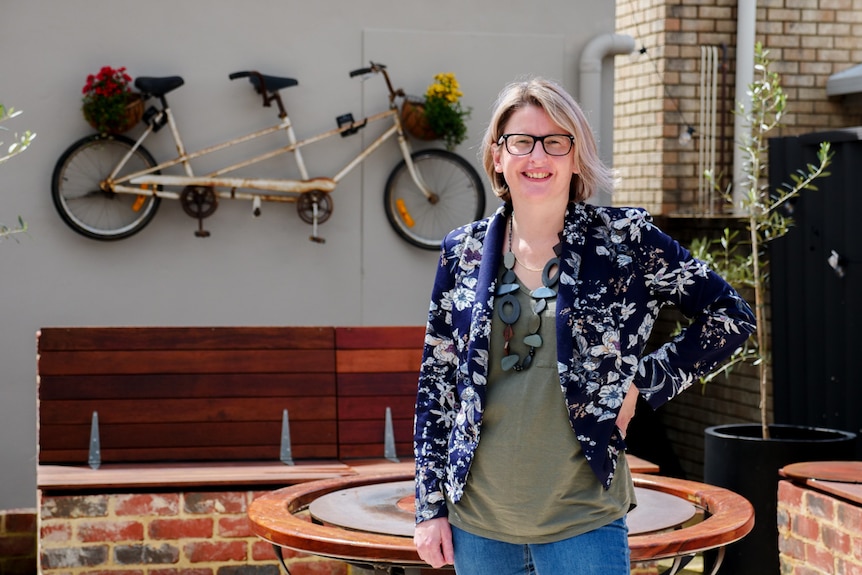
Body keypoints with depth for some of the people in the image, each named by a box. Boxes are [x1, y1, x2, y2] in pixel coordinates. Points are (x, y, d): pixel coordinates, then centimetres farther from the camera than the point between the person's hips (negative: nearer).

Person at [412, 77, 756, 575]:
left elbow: (730, 317, 3)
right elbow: (436, 382, 8)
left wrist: (644, 384, -6)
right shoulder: (464, 252, 4)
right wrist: (430, 505, 5)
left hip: (582, 524, -2)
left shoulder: (624, 240, -3)